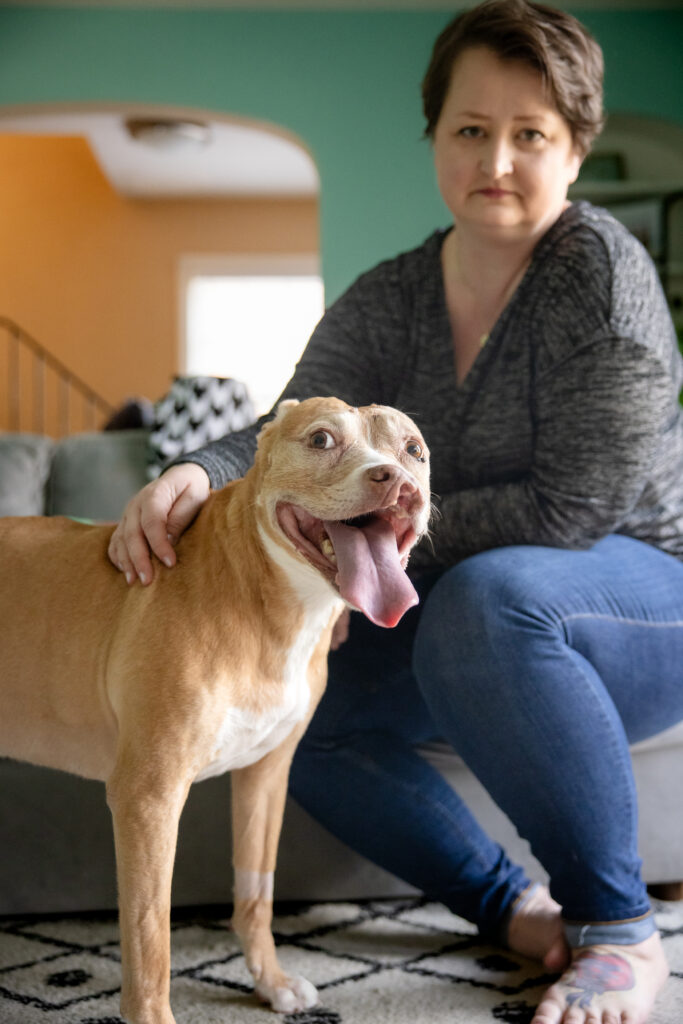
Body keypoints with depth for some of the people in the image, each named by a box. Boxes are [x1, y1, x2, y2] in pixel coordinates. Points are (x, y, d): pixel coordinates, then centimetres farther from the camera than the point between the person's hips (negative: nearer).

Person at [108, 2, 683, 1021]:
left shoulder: (601, 271, -19)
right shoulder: (384, 303, 1)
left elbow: (572, 508, -25)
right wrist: (195, 475, -34)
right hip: (466, 622, 7)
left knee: (487, 596, -39)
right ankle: (515, 907, -4)